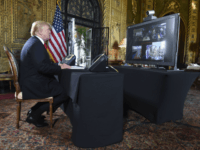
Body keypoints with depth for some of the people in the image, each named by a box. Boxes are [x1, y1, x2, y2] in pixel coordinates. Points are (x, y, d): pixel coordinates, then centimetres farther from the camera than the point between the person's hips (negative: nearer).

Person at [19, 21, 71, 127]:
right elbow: (41, 67, -26)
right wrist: (60, 67, -15)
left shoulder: (33, 41, 16)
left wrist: (57, 65, 8)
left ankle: (34, 111, 16)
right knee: (65, 93, -13)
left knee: (60, 86, 15)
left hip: (31, 81, 11)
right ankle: (35, 114, 0)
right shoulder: (36, 44, -18)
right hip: (34, 84, -11)